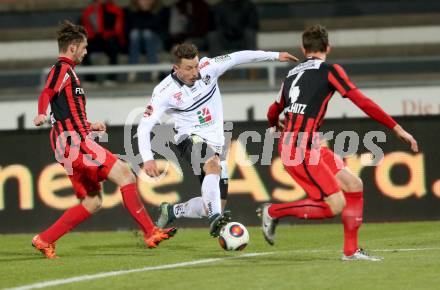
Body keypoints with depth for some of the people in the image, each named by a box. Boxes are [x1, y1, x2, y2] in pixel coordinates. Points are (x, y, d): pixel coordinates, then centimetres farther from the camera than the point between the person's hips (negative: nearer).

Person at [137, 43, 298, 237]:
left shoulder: (208, 68, -5)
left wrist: (274, 56, -1)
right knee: (213, 166, -39)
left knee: (214, 206, 2)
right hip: (191, 139, -5)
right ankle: (215, 219, -47)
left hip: (216, 142, 5)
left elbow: (239, 57, 2)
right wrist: (147, 159, -29)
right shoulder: (165, 92, -14)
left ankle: (171, 211, 25)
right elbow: (144, 127, -15)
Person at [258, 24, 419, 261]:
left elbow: (273, 113, 30)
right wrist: (397, 128, -4)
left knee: (354, 185, 9)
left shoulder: (292, 74, 18)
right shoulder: (329, 70, -3)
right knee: (336, 205, -8)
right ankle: (274, 211, 1)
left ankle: (351, 250, 7)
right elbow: (362, 102, -7)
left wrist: (276, 127, 55)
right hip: (302, 150, -8)